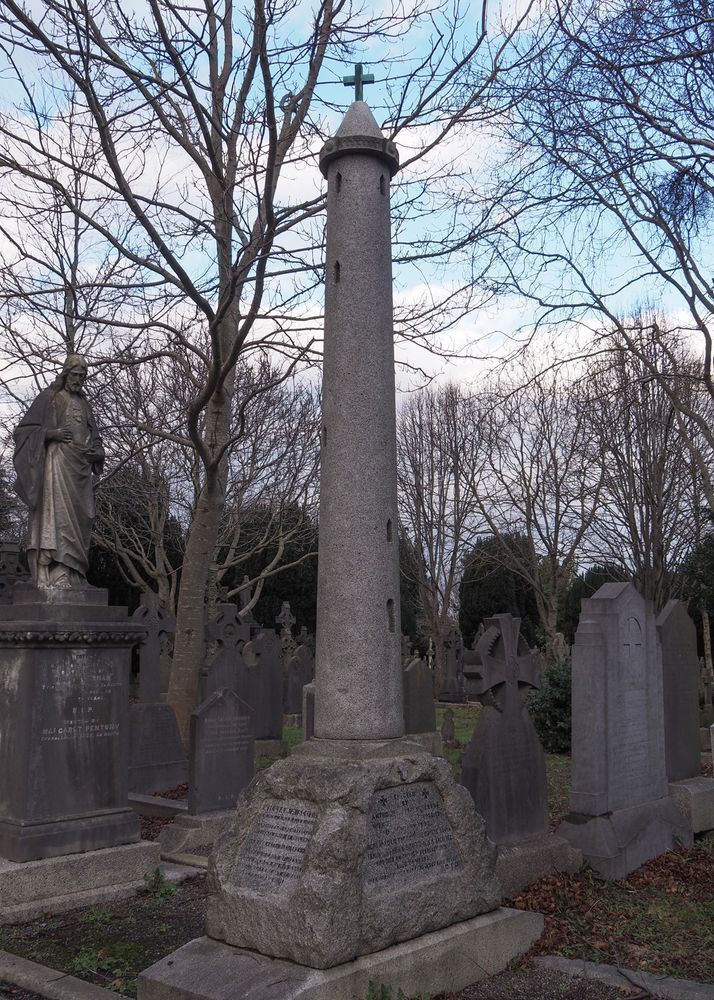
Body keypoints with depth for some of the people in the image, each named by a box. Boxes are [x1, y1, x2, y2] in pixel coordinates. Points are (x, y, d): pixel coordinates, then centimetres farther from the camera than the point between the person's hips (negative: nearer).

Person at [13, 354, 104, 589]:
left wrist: (96, 452, 3)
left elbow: (95, 440, 25)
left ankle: (74, 575, 3)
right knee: (57, 513, -17)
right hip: (57, 462, -6)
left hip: (81, 468, 6)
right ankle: (55, 575, -24)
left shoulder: (85, 405, 23)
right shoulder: (48, 397, 7)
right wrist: (49, 433, -13)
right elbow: (23, 429, 3)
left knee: (78, 520, 2)